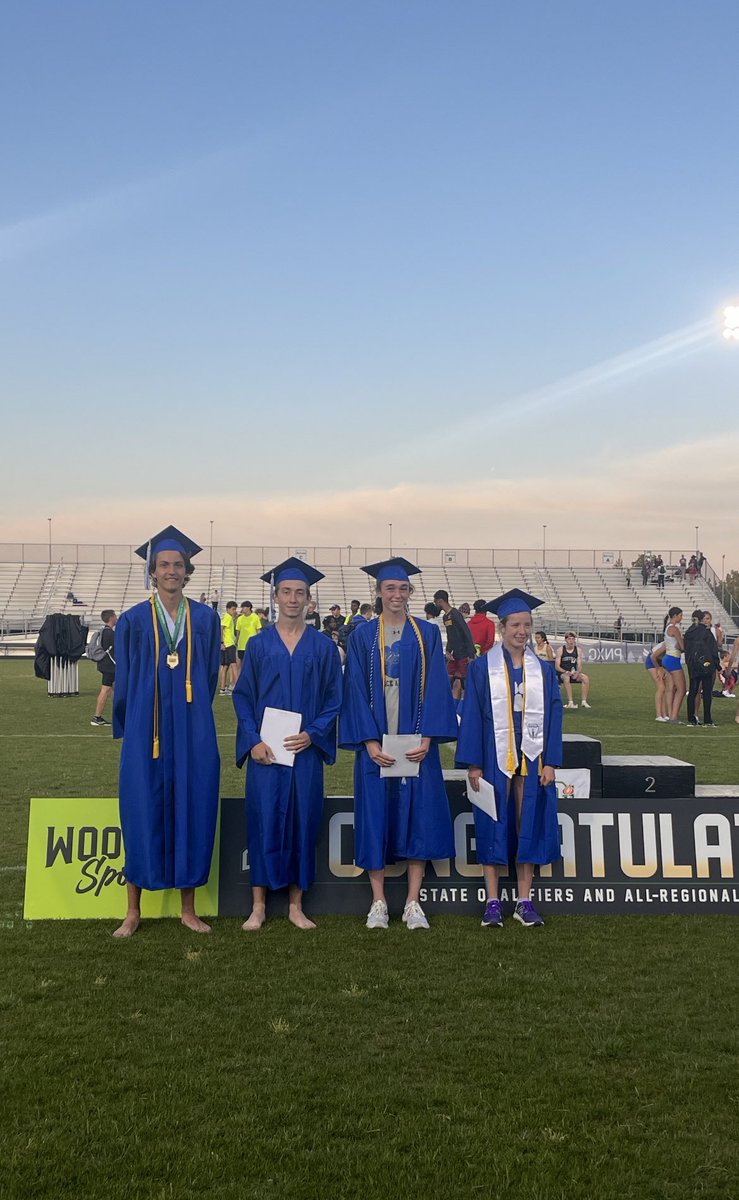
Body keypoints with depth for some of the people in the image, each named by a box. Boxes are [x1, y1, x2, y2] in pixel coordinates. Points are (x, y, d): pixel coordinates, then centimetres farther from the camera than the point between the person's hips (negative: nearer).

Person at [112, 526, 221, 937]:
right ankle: (134, 911, 16)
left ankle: (189, 908, 18)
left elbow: (209, 676, 10)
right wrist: (132, 730, 9)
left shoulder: (206, 619, 3)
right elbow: (124, 682, 6)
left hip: (194, 734, 1)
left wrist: (193, 720, 11)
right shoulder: (133, 621, 0)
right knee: (142, 812, 2)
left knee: (192, 810, 5)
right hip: (146, 732, -1)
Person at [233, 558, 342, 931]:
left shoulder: (323, 646, 3)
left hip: (306, 750, 1)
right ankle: (259, 906, 13)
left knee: (302, 821, 5)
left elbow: (334, 698, 4)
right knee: (263, 821, 1)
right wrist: (253, 741, -10)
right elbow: (242, 695, 3)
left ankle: (296, 906, 17)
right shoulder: (258, 644, 4)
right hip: (265, 751, 0)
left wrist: (313, 734, -11)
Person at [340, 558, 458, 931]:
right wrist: (369, 742, -11)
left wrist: (427, 737, -11)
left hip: (416, 742, 1)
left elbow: (435, 688, 0)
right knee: (375, 815, 2)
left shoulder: (427, 634, 5)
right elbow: (356, 691, -2)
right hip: (375, 742, 0)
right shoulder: (362, 635, 3)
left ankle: (413, 903, 12)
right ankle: (378, 903, 14)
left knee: (419, 814, 1)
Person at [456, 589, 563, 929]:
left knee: (530, 827, 6)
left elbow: (553, 716, 5)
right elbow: (471, 716, -3)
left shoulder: (543, 670, 6)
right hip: (495, 759, -2)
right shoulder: (482, 668, -1)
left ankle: (524, 901, 16)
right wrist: (473, 764, -8)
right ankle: (492, 902, 12)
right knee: (493, 827, 3)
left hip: (532, 760, 2)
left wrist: (550, 762, -2)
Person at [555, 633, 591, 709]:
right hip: (562, 673, -3)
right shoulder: (561, 650, -5)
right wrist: (567, 672, -24)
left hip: (574, 673, 4)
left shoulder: (578, 650, 4)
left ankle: (584, 701, -19)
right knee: (566, 677, -37)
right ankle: (570, 702, -40)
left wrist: (577, 673, -21)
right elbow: (557, 666, -8)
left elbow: (579, 665, 1)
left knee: (586, 678, -23)